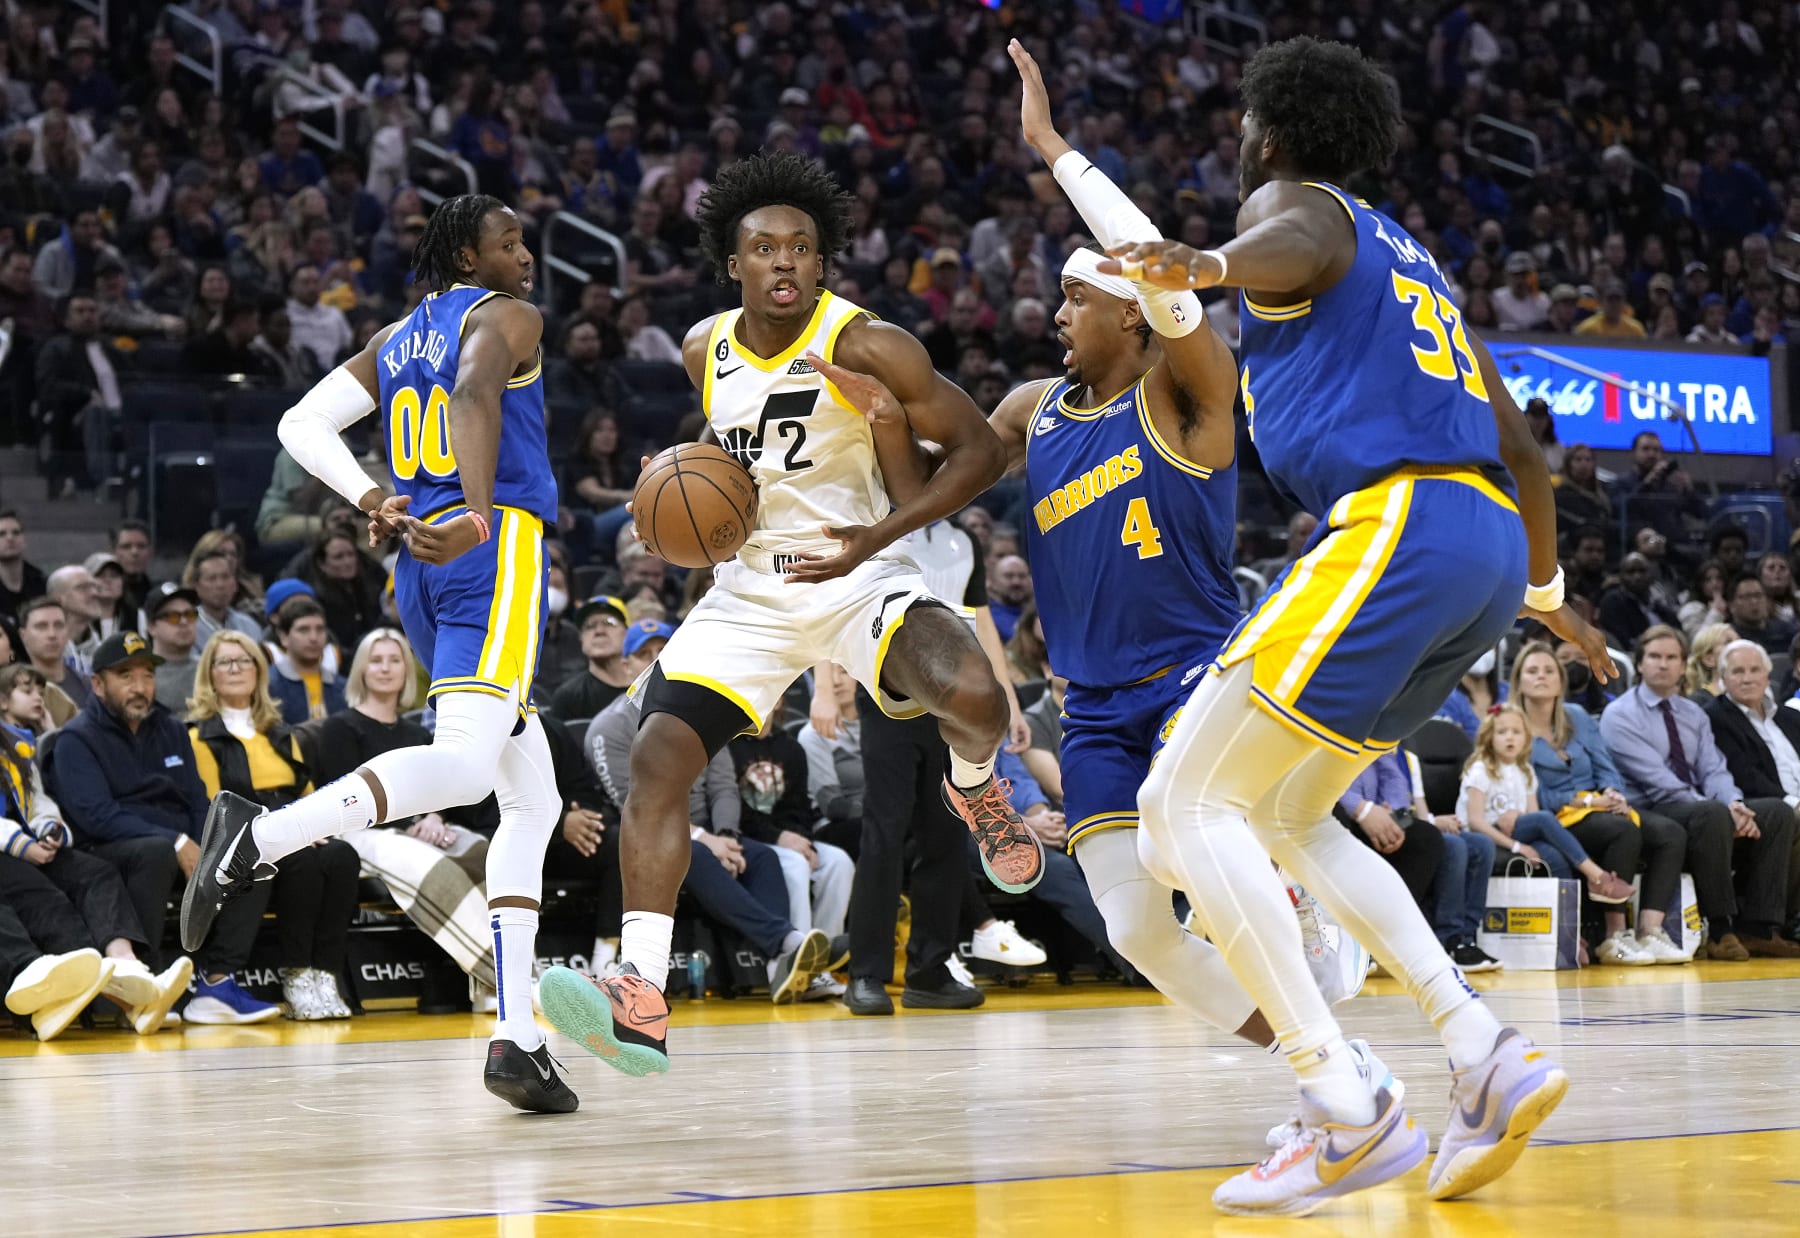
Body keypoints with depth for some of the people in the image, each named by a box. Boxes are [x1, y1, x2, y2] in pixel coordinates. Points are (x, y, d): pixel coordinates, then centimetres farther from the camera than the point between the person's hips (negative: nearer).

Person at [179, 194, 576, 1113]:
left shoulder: (394, 341, 24)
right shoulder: (506, 317, 2)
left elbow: (303, 424, 14)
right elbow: (475, 395, -20)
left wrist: (372, 502, 9)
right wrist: (477, 516, -34)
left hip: (422, 564, 9)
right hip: (495, 546, -9)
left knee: (532, 803, 12)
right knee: (465, 762, -27)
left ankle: (518, 1038, 2)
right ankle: (260, 836, -47)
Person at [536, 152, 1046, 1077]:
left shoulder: (865, 346, -14)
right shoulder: (705, 348, 2)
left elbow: (978, 450, -10)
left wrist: (880, 536, -20)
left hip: (856, 574, -4)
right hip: (750, 588, 4)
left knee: (973, 695, -32)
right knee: (658, 756, -15)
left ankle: (973, 784, 9)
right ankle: (640, 1003, -19)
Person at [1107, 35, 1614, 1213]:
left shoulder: (1291, 201, 5)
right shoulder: (1410, 259, 31)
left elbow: (1302, 243, -23)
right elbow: (1519, 442, 35)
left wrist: (1204, 266, -46)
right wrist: (1546, 592, 49)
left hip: (1394, 522, -9)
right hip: (1487, 539, 9)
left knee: (1185, 800, -7)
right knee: (1287, 818, 19)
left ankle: (1353, 1119, -16)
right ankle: (1490, 1057, 4)